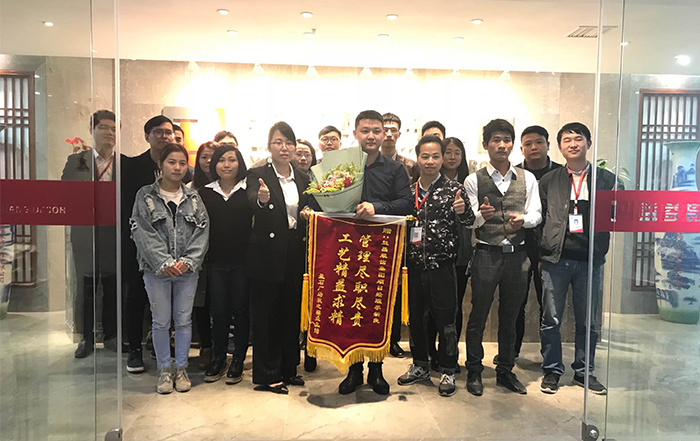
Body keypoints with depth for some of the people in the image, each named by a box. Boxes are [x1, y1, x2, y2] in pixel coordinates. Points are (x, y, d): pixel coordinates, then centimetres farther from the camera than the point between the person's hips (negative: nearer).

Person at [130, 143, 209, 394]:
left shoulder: (193, 198, 6)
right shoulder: (145, 196, 0)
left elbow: (202, 232, 0)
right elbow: (143, 233, -8)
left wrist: (188, 261, -13)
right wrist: (164, 263, -15)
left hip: (188, 270, 2)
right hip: (157, 270, -2)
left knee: (184, 320, 9)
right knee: (161, 322, 7)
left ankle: (181, 369, 23)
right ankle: (165, 370, 21)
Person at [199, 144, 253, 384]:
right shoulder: (205, 192, 7)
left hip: (242, 260, -2)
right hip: (216, 261, 2)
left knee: (241, 310, 7)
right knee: (219, 311, 9)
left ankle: (238, 361, 20)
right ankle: (218, 359, 24)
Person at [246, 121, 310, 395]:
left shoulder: (302, 178, 11)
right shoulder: (258, 175, -5)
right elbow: (252, 201, -25)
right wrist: (261, 199, -47)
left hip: (295, 254, 5)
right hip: (268, 254, -5)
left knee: (292, 312, 13)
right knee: (266, 314, 3)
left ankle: (288, 369, 27)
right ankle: (267, 375, 15)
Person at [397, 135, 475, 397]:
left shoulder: (454, 189, -3)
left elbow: (470, 220, -11)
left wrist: (462, 212, -32)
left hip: (442, 265, -4)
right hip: (414, 266, 4)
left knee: (446, 321, 3)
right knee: (415, 317, 14)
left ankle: (448, 372, 19)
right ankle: (420, 366, 31)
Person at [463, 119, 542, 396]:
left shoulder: (527, 179, 8)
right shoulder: (474, 180, 0)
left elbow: (537, 214, 6)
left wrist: (523, 219, -16)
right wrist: (481, 215, -27)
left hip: (517, 255, 3)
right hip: (486, 255, -3)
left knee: (510, 316, 13)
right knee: (478, 315, 4)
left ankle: (505, 371, 27)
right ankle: (474, 372, 18)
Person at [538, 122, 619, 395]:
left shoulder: (606, 180, 7)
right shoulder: (548, 181, 8)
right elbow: (537, 218, 5)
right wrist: (538, 250, -3)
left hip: (589, 259, 0)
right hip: (555, 258, 0)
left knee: (587, 321, 10)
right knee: (550, 320, 5)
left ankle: (584, 371, 26)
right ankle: (552, 370, 20)